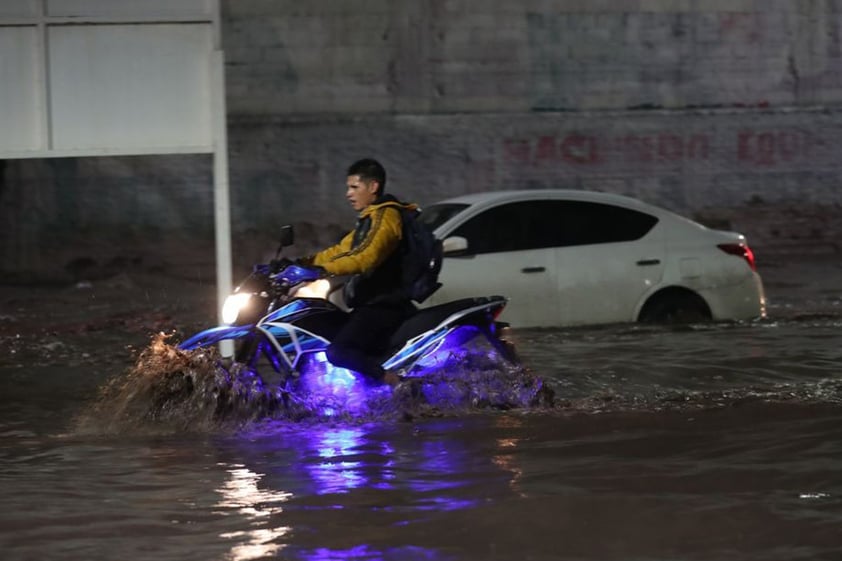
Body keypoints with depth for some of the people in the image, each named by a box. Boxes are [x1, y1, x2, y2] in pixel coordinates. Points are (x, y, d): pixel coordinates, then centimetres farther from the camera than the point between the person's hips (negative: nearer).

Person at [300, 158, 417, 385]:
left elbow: (363, 258, -27)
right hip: (371, 303, 11)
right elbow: (342, 249, 22)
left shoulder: (385, 217, -13)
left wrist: (323, 269, -35)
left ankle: (394, 381, -25)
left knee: (339, 353, -25)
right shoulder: (369, 218, 22)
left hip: (383, 305, -11)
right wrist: (306, 262, 10)